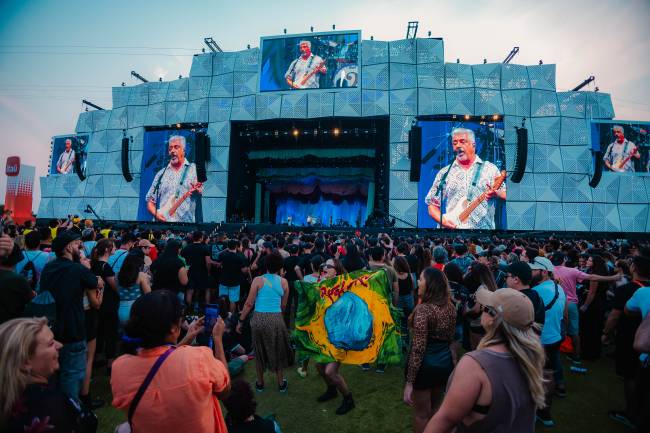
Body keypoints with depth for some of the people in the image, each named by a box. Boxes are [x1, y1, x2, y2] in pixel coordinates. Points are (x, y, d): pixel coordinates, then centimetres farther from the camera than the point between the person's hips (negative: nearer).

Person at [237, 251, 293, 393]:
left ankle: (260, 383, 34)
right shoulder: (283, 282, 1)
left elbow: (249, 304, -5)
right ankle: (281, 383, 33)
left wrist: (240, 321, 5)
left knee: (260, 351, 20)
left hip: (259, 318, -1)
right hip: (276, 319, 1)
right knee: (277, 351, 20)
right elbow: (283, 305, 6)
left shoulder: (258, 280, -5)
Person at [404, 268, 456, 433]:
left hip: (425, 366, -7)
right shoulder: (450, 306, -2)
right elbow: (450, 338, 11)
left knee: (421, 414, 13)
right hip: (445, 362, 7)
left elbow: (418, 349, -24)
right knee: (433, 409, 25)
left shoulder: (423, 309, -23)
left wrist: (409, 381, -19)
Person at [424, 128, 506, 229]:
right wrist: (442, 220, -7)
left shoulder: (490, 169, 9)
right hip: (450, 227, 0)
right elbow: (432, 205, 9)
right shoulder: (444, 173, 11)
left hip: (482, 228, 0)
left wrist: (496, 194, -13)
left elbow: (505, 195, 7)